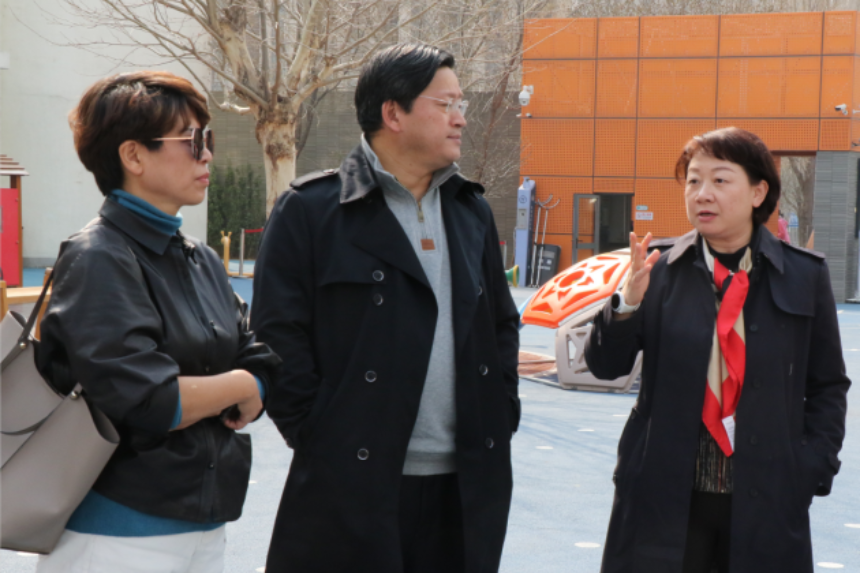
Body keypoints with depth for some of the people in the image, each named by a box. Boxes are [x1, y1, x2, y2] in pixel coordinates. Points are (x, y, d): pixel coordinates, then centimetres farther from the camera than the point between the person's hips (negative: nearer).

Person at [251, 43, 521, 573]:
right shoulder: (311, 211, -4)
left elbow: (503, 324, 21)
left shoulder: (472, 212, 15)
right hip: (353, 488, -5)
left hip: (466, 485, 6)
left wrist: (501, 418, 11)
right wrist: (319, 439, -10)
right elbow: (279, 340, -7)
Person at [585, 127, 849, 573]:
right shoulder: (660, 270, 1)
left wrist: (813, 466, 0)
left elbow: (827, 385, 9)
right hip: (666, 497, 0)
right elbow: (604, 365, -1)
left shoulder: (804, 276, 3)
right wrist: (628, 302, -17)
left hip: (764, 502, 0)